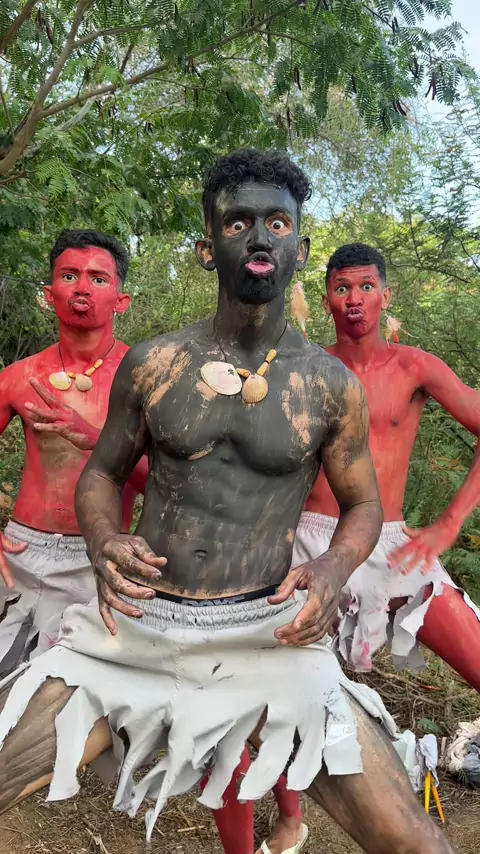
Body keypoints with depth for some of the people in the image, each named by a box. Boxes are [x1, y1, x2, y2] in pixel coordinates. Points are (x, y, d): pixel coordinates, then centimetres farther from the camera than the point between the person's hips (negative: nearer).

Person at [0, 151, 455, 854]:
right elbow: (102, 472, 13)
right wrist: (105, 545, -8)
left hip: (270, 636, -1)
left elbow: (363, 504, 12)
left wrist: (334, 570, -10)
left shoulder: (333, 386, -1)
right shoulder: (151, 366, 1)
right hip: (138, 625, 2)